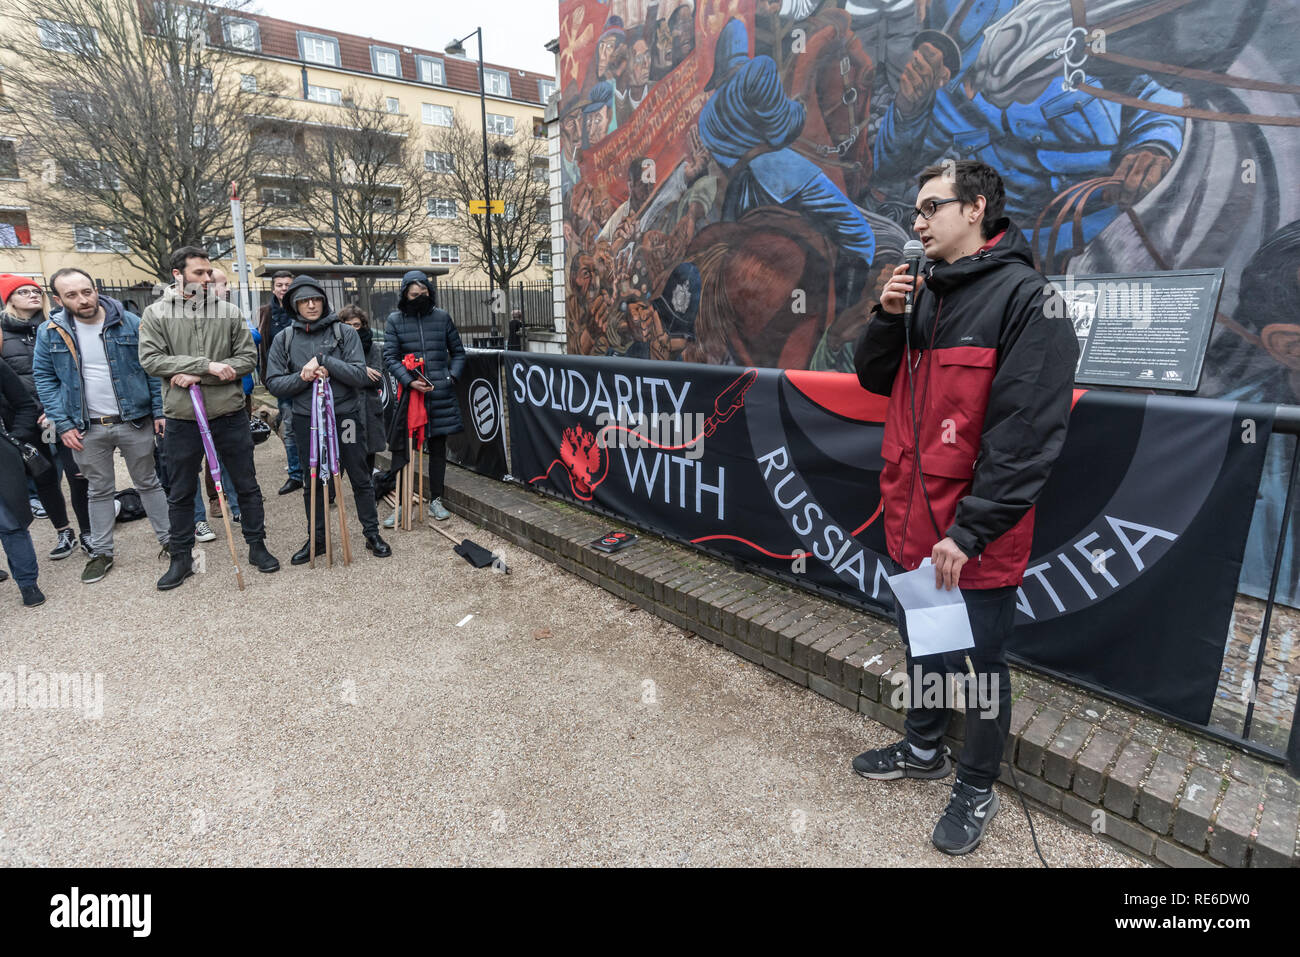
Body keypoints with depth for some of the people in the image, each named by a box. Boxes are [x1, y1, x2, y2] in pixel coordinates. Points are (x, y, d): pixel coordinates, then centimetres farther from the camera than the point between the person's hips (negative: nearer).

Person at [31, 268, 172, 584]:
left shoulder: (130, 323, -5)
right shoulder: (50, 332, -1)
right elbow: (44, 379, 4)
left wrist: (159, 411, -5)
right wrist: (63, 424, -3)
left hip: (135, 421, -1)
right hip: (87, 429, 2)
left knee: (148, 483, 11)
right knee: (98, 491, 13)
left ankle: (169, 540, 21)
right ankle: (101, 552, 25)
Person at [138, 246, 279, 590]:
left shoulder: (229, 312, 2)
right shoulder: (155, 314, 0)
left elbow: (248, 358, -4)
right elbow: (151, 359, -11)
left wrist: (200, 377, -14)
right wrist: (207, 364, -21)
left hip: (230, 416, 0)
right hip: (182, 420, 0)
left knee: (247, 486, 9)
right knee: (181, 494, 12)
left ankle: (257, 547, 25)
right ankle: (181, 558, 27)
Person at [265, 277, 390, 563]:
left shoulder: (345, 332, -3)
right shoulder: (284, 339, 4)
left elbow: (360, 376, -11)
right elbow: (274, 384, 2)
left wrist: (324, 361, -19)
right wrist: (302, 377, -14)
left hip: (345, 416, -2)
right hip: (306, 420, 2)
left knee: (361, 479, 7)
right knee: (312, 483, 13)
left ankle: (372, 533, 23)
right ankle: (316, 539, 28)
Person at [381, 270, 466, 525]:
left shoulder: (442, 317, 8)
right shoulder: (394, 320, 4)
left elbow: (458, 351, 14)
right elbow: (390, 358, -2)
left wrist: (452, 376, -2)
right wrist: (409, 381, -17)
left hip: (441, 393, 2)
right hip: (409, 392, -1)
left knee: (438, 447, 9)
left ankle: (436, 501, 21)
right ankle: (401, 503, 12)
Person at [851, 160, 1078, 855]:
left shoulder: (1026, 298, -14)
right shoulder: (926, 293, 10)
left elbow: (1028, 432, -21)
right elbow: (877, 380, 13)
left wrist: (970, 530, -22)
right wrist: (888, 316, -4)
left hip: (977, 538, -7)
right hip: (914, 522, 7)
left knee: (978, 666, 11)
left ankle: (977, 789, 35)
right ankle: (923, 749, 47)